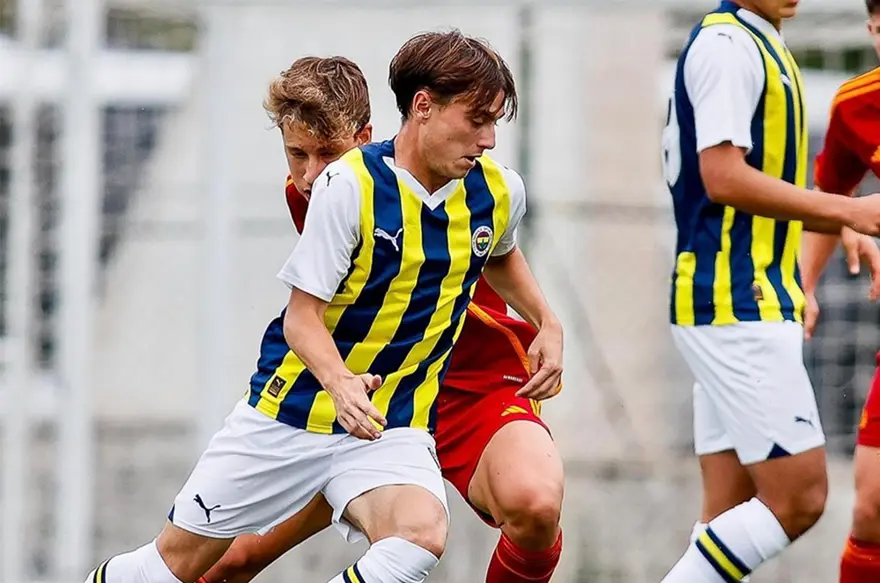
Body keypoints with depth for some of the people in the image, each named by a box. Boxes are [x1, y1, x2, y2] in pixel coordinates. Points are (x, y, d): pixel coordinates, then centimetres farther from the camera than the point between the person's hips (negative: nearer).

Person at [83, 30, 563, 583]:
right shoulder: (351, 185, -16)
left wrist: (548, 324, 12)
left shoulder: (501, 192, -1)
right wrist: (340, 384, -34)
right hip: (291, 411, -2)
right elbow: (302, 314, -16)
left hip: (395, 426, 2)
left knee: (422, 535, -31)